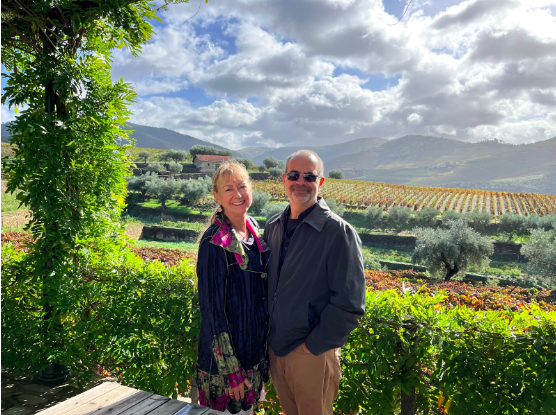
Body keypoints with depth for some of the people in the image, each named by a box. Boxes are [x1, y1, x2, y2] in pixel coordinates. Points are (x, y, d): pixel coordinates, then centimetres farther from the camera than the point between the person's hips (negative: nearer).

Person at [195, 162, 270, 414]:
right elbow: (212, 308, -19)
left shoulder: (255, 232, 2)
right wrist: (230, 369, -18)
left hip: (255, 349, 7)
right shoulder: (215, 243, -20)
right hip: (226, 355, -7)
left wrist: (266, 349, 13)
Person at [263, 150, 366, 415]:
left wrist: (312, 346, -15)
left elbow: (350, 305, -17)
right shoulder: (273, 227, 5)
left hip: (312, 354, -6)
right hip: (275, 349, 6)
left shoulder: (338, 232, -14)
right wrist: (270, 337, 7)